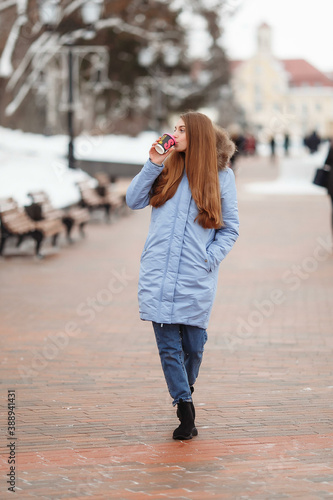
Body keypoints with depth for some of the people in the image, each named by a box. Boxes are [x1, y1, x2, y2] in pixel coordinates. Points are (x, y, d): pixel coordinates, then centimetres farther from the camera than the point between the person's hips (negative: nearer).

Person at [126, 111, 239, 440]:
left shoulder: (221, 176, 6)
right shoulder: (167, 169, 12)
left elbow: (230, 230, 7)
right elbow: (133, 201, 8)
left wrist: (209, 259, -6)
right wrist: (153, 164, 0)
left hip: (196, 278, -1)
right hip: (158, 274, 2)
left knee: (193, 344, 6)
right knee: (168, 344, -2)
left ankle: (186, 389, 34)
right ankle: (185, 409, 4)